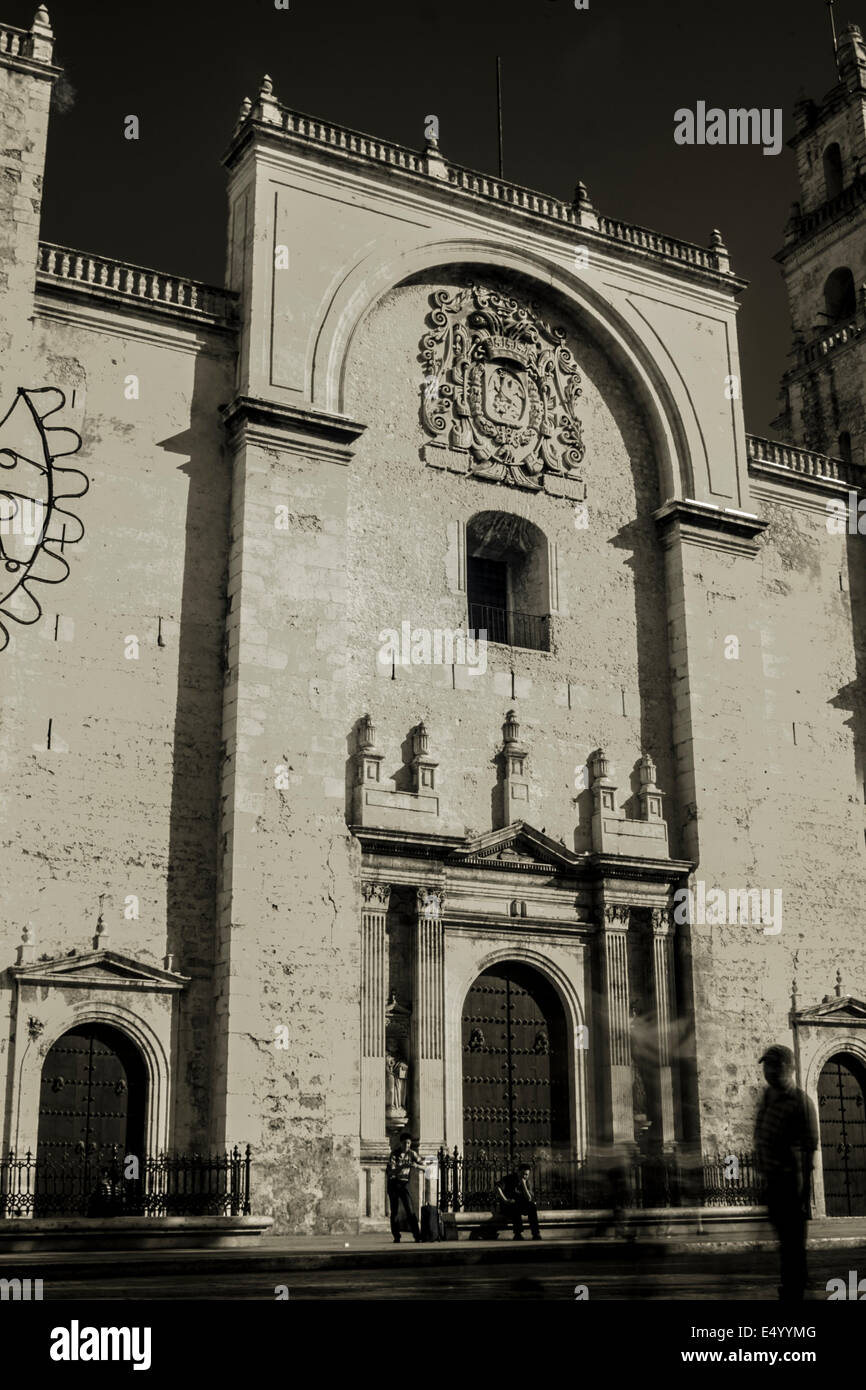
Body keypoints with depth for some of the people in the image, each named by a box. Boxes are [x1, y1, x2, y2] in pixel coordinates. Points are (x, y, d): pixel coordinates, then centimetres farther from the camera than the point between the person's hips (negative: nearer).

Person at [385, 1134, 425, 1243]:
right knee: (394, 1211, -1)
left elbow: (423, 1167, -2)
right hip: (393, 1183, -2)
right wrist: (403, 1166, -37)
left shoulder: (412, 1153, 0)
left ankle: (417, 1235, -10)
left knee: (410, 1210, -9)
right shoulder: (394, 1154, -12)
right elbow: (391, 1172, -23)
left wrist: (416, 1166, -23)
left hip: (404, 1184, 2)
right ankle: (396, 1237, 7)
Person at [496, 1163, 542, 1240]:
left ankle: (536, 1233, -25)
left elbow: (529, 1199, -9)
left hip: (521, 1206, 4)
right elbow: (498, 1188, -20)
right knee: (516, 1207, -37)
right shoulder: (510, 1178, -6)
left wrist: (524, 1185, -18)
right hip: (508, 1205, -4)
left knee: (532, 1206, -24)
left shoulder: (526, 1182, 5)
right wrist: (505, 1200, -27)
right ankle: (518, 1233, -33)